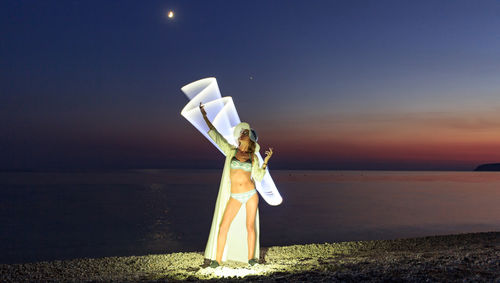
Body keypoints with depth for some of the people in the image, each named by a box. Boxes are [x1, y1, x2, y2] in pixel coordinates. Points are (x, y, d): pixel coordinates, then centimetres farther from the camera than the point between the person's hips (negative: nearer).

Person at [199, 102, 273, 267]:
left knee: (250, 227, 3)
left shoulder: (253, 157, 5)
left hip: (251, 194, 0)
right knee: (223, 226, -8)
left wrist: (266, 160, -6)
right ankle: (217, 259, 0)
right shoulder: (231, 151, 4)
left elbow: (258, 177, 4)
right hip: (235, 196, 0)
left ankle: (251, 258, 17)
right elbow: (216, 135, 5)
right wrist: (205, 117, 5)